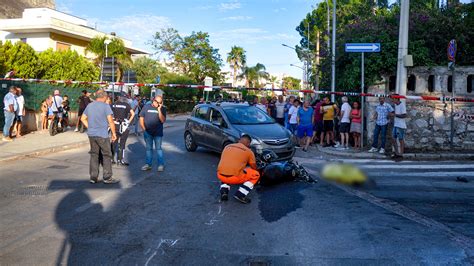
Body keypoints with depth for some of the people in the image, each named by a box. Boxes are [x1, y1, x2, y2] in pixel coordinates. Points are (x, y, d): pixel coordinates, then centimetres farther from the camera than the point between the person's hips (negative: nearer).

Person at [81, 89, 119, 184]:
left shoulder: (89, 105, 11)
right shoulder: (105, 106, -9)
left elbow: (83, 118, 17)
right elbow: (110, 121, -13)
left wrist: (89, 127, 17)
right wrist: (114, 133, -6)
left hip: (91, 134, 6)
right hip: (102, 135, -6)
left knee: (94, 155, 12)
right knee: (107, 155, 3)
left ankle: (93, 177, 14)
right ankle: (107, 177, 6)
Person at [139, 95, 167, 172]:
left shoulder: (162, 109, -1)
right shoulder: (146, 107, 3)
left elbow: (163, 120, -12)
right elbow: (141, 119, 5)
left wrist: (159, 110, -19)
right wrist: (144, 129, -4)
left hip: (158, 133, -2)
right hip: (147, 133, 2)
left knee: (158, 148, 0)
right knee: (148, 148, 10)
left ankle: (161, 165, 3)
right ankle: (148, 164, 18)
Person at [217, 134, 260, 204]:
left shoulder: (227, 146, 20)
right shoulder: (248, 151, 8)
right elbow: (254, 168, 17)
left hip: (220, 176, 5)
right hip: (235, 178, -5)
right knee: (256, 175, 15)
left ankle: (224, 192, 14)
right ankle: (240, 195, 2)